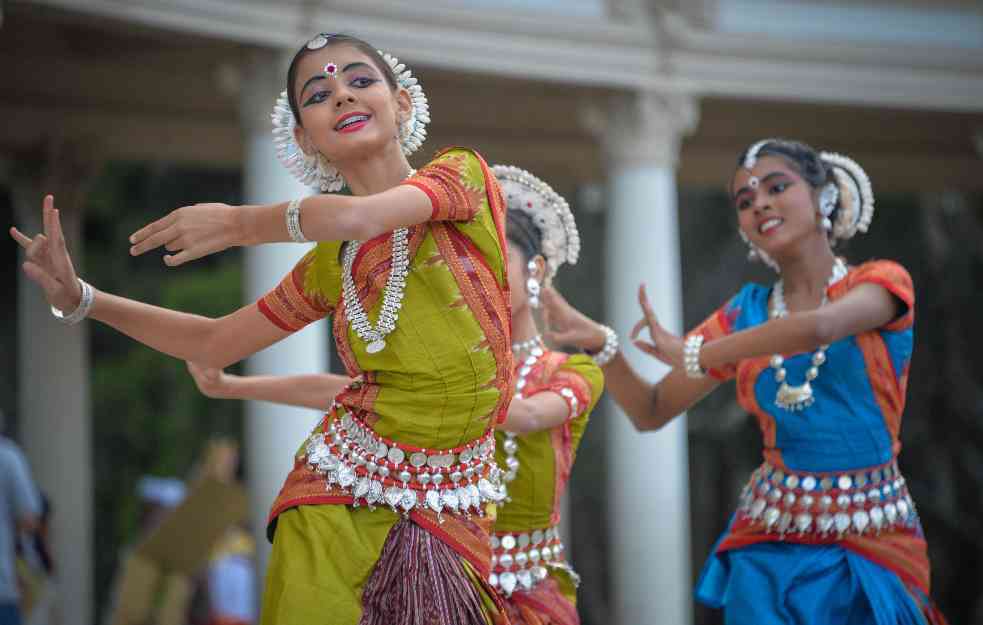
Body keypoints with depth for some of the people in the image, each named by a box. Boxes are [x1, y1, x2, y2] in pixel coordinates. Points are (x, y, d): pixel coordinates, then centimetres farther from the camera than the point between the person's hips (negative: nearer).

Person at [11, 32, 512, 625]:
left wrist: (238, 223, -8)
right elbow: (215, 343, 20)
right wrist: (80, 298, 11)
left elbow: (354, 217, -23)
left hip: (451, 513, -3)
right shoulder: (329, 263, 9)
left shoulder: (461, 171, -2)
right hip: (338, 499, 3)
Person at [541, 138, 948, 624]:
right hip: (770, 547, 2)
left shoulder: (881, 283, -2)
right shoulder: (746, 314, 8)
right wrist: (600, 343, -8)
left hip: (870, 546, -2)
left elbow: (818, 328, -25)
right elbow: (651, 412, 9)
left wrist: (692, 355, -18)